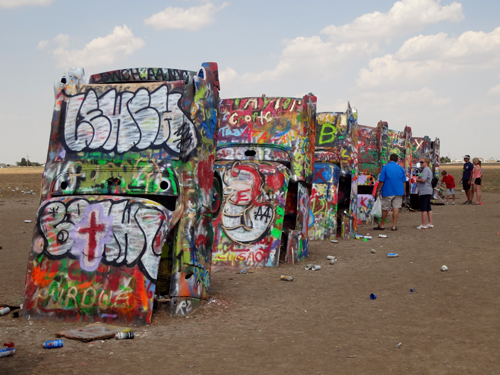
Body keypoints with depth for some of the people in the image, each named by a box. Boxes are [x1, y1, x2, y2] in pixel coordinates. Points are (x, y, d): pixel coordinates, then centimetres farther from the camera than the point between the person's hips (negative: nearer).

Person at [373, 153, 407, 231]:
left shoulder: (385, 167, -5)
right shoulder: (401, 168, 6)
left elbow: (381, 181, -8)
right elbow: (404, 181, 8)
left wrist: (378, 190, -1)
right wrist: (404, 191, 15)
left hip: (388, 192, -3)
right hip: (398, 192, 3)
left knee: (385, 209, 6)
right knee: (396, 208, 2)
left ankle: (382, 225, 17)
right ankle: (394, 226, 0)